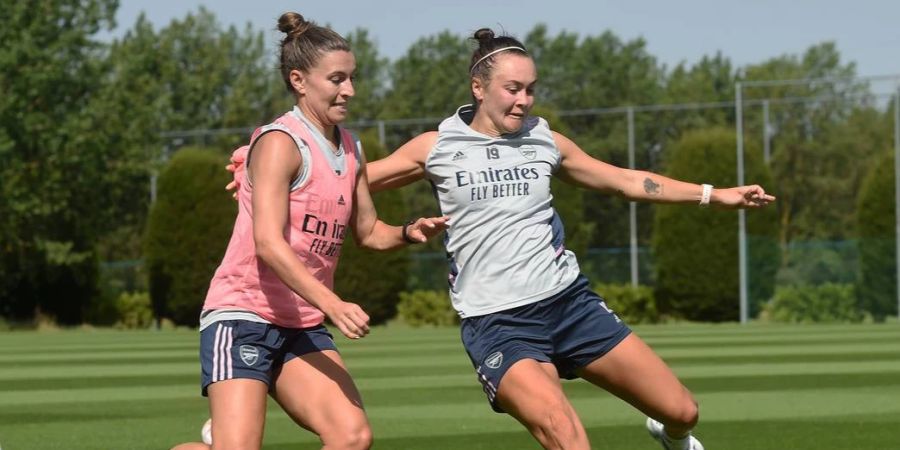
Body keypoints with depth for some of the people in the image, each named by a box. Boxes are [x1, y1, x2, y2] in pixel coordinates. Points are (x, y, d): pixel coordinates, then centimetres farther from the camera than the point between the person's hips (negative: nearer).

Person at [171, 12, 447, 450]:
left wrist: (407, 233, 4)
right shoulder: (281, 143, -13)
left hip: (303, 327, 7)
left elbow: (367, 230, 26)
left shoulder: (351, 150, 12)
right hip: (243, 318, -7)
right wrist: (332, 304, -33)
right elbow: (268, 244, -23)